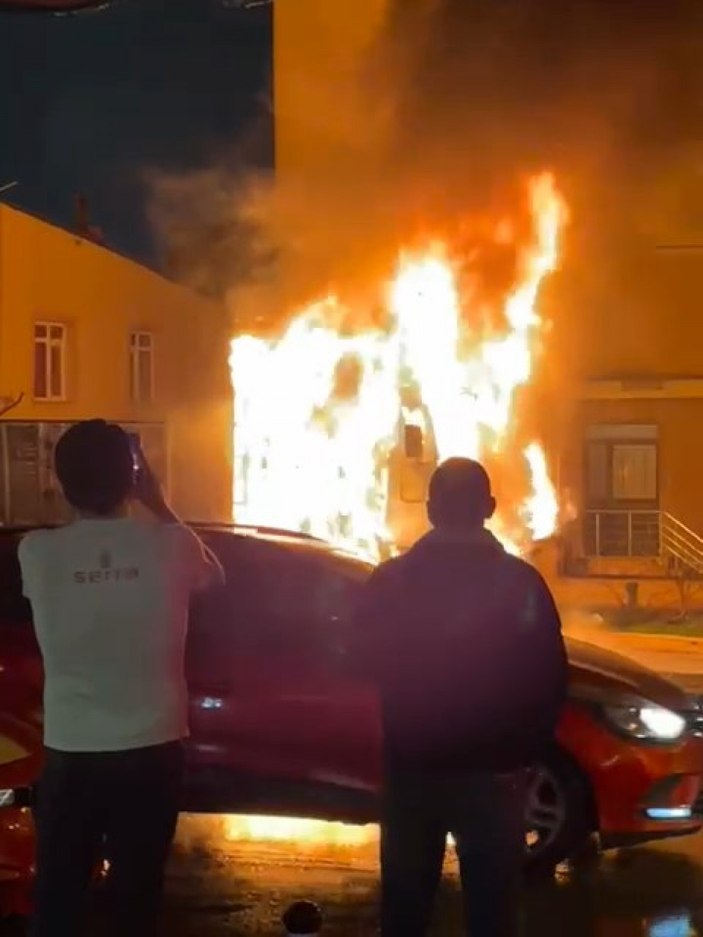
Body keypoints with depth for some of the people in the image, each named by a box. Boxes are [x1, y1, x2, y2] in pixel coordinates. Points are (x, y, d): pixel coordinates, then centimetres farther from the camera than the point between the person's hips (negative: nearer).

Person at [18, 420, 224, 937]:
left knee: (58, 894, 13)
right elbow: (213, 574, 12)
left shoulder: (37, 551, -11)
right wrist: (160, 506, 12)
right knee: (137, 892, 12)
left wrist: (83, 504, 11)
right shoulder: (170, 544, -11)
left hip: (70, 753, 0)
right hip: (151, 749, 0)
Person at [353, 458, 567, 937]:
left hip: (411, 765, 2)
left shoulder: (390, 579, -4)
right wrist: (527, 749, 8)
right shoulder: (520, 581, -10)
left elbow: (366, 661, 7)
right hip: (492, 769, -2)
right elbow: (548, 678, -7)